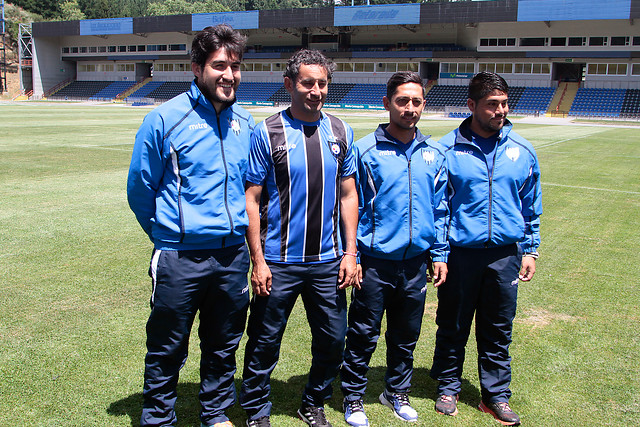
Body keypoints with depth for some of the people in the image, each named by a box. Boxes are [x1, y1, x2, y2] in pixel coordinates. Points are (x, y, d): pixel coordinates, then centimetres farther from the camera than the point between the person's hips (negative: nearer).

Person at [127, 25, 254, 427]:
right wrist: (168, 232, 7)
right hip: (179, 258, -4)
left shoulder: (245, 124, 6)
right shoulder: (166, 119, -9)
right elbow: (140, 187, -1)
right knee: (167, 350, 9)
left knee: (223, 347, 18)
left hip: (233, 256, 4)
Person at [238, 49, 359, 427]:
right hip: (279, 263, -3)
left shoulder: (340, 132, 6)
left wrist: (350, 253, 3)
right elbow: (252, 200, -6)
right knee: (265, 342, 7)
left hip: (328, 262, 4)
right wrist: (258, 261, -9)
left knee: (333, 340, 11)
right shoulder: (268, 133, -5)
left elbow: (348, 195, 9)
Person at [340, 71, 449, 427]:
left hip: (416, 262, 4)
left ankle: (397, 392, 36)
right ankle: (353, 398, 25)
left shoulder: (434, 154, 6)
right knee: (363, 334, 6)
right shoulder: (365, 150, -7)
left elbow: (440, 208, 11)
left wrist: (440, 254, 8)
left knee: (406, 335, 16)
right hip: (375, 262, -4)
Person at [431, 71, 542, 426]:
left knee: (498, 330, 13)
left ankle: (496, 395, 28)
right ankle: (448, 387, 30)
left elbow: (531, 207, 12)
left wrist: (530, 250, 9)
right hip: (459, 252, -2)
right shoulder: (446, 149, -6)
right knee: (452, 327, 11)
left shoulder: (522, 151, 4)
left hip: (505, 255, 3)